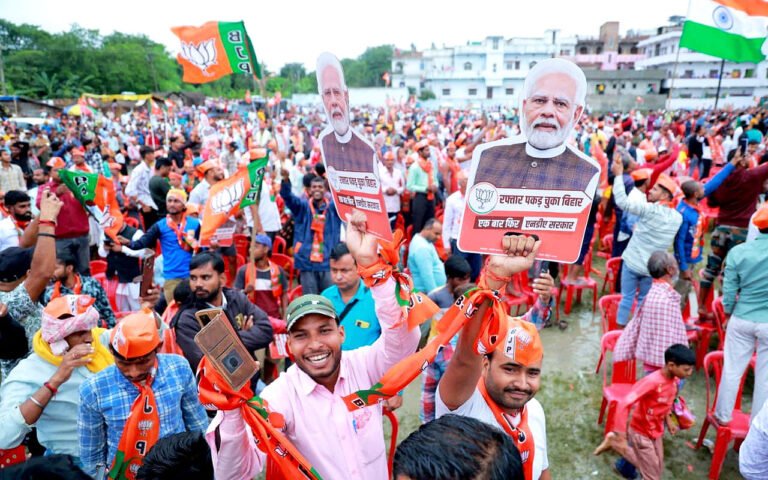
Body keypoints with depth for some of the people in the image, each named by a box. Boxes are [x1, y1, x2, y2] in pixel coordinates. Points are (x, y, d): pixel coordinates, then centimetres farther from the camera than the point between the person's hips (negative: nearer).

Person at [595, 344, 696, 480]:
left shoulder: (675, 380, -7)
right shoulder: (652, 382, -33)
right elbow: (624, 405, -37)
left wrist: (668, 420, 9)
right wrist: (621, 436, -37)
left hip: (656, 432, 8)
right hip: (641, 432, -8)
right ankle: (615, 441, 9)